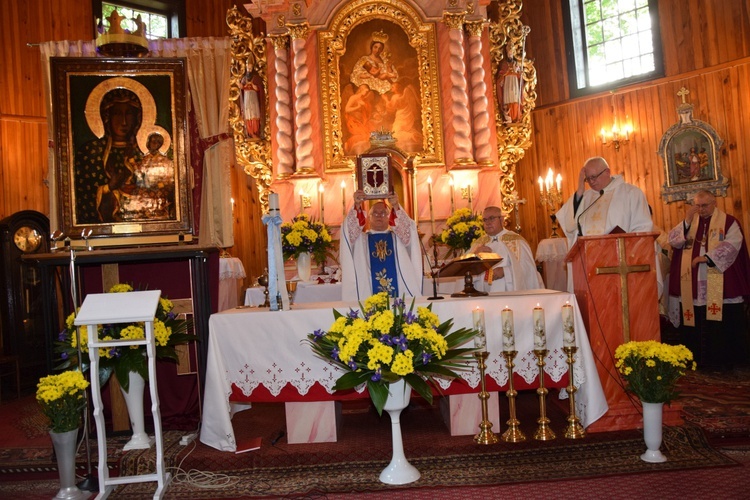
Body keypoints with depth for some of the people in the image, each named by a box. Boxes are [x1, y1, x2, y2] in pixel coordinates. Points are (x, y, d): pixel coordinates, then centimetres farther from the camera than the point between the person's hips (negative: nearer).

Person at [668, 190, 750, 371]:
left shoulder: (728, 222, 4)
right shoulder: (688, 223, 16)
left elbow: (732, 245, -9)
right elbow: (673, 241, 2)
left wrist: (706, 257, -17)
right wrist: (687, 221, -8)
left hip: (720, 287, -3)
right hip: (693, 287, 3)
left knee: (721, 325, -2)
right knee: (696, 325, 3)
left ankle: (724, 360, 8)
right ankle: (697, 358, 10)